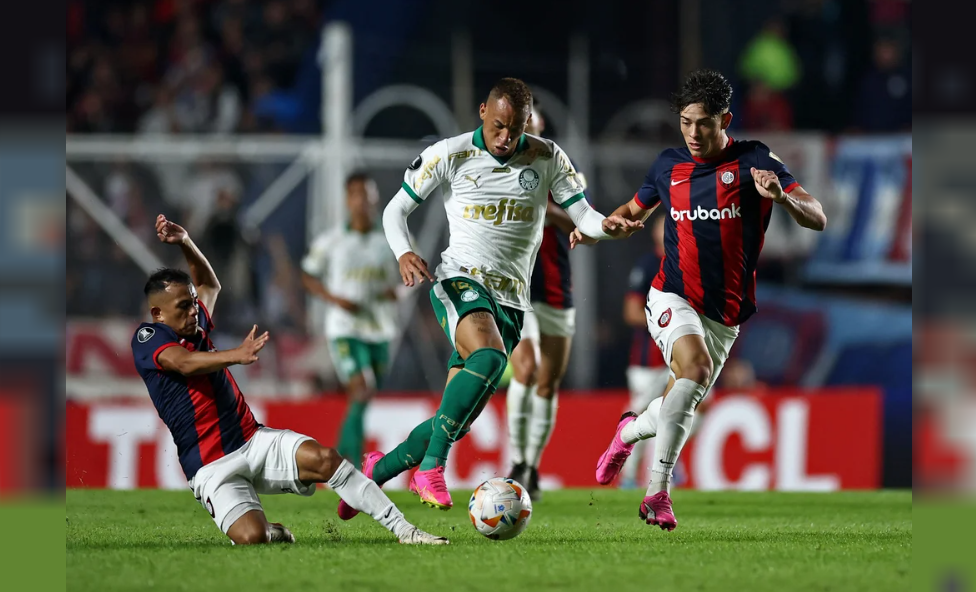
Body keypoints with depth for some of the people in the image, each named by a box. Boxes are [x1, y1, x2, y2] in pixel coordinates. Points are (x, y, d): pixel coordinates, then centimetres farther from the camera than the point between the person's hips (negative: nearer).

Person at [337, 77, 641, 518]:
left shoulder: (548, 158, 5)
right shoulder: (449, 155, -2)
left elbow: (583, 215, 2)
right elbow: (395, 210, 5)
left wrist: (608, 227, -22)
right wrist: (404, 254, -15)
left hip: (510, 300, 4)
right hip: (460, 281, -4)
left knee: (458, 421, 1)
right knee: (488, 358, -36)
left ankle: (377, 469, 23)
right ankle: (431, 468, -30)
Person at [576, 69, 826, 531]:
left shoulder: (755, 162, -5)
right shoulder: (669, 165, 5)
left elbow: (817, 220, -12)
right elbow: (635, 209, 26)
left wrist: (783, 197, -33)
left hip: (725, 314, 1)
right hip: (673, 298, -1)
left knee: (680, 411, 10)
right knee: (696, 365, -31)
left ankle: (630, 430, 47)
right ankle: (659, 491, -29)